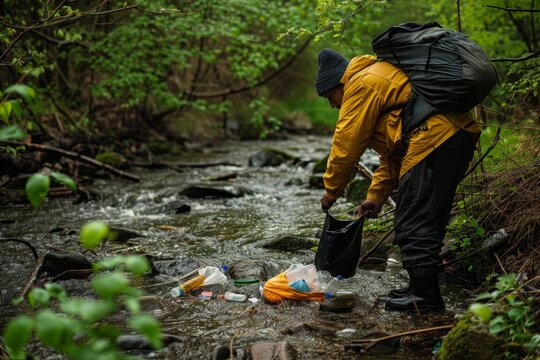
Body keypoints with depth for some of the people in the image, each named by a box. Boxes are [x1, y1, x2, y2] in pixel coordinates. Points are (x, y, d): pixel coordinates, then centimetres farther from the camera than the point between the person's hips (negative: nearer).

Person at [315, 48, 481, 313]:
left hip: (434, 139, -11)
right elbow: (392, 154, 29)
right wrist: (376, 197, 24)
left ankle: (424, 296, 0)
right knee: (428, 219, 17)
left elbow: (346, 145, -4)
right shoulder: (380, 79, 29)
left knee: (414, 220, -5)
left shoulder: (362, 84, -2)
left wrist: (331, 191, 7)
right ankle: (423, 288, 24)